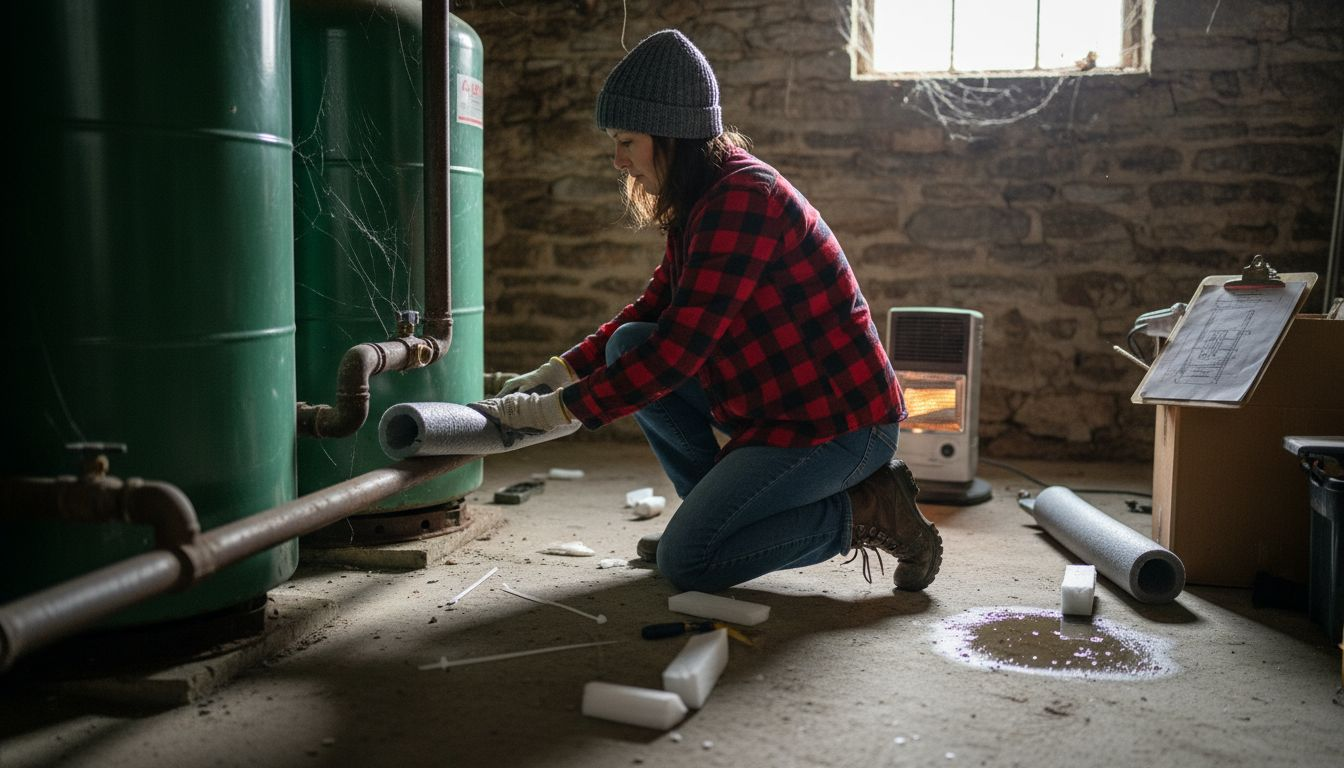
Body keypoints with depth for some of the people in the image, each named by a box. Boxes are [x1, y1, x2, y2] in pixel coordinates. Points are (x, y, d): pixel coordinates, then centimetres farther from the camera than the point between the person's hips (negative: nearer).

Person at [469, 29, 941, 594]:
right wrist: (557, 372, 5)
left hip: (843, 425, -9)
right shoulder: (701, 203, 8)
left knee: (684, 562, -10)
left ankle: (863, 511, 0)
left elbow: (677, 351, -26)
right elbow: (652, 310, 16)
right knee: (627, 346, 2)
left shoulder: (743, 198, -23)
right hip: (778, 404, 9)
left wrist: (557, 410, -19)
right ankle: (719, 510, 11)